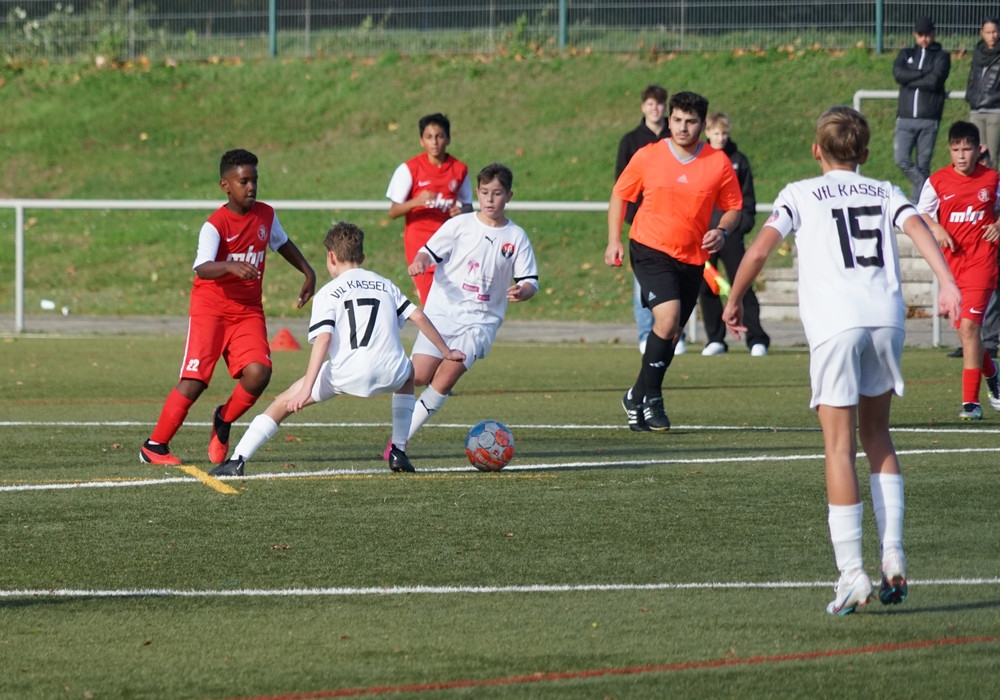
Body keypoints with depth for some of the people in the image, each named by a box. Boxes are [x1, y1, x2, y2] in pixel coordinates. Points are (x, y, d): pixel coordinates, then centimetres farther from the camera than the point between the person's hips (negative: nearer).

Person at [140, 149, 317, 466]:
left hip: (248, 311, 5)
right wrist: (230, 266, -51)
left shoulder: (266, 216, 2)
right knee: (193, 381, -12)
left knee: (258, 372, -18)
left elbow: (282, 243, 24)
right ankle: (154, 446, 4)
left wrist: (308, 272, 23)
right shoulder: (215, 225, -18)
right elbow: (202, 268, -33)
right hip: (211, 309, -5)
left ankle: (224, 421, 11)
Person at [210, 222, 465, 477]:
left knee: (285, 403, 10)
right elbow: (418, 316, 18)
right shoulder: (385, 285, 23)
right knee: (408, 373, 41)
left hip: (347, 374, -4)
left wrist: (306, 390, -12)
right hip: (389, 373, 4)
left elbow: (323, 339, -5)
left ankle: (237, 461, -2)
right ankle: (398, 452, 32)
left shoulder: (328, 293, 9)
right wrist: (446, 352, 31)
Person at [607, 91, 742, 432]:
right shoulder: (647, 157, -4)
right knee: (668, 317, -22)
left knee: (672, 333, 9)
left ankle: (639, 397, 28)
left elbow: (733, 207, 9)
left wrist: (721, 231, -12)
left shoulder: (718, 163, -1)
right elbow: (620, 195, 8)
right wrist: (614, 240, 0)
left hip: (692, 258, 3)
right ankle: (649, 396, -9)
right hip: (650, 250, -3)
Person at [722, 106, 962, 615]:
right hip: (886, 316, 3)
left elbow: (758, 252, 1)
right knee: (876, 435, 18)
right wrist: (947, 283, -12)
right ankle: (893, 557, 8)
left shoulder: (801, 195, 13)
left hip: (834, 323, -3)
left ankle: (852, 573, -7)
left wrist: (733, 302, 14)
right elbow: (917, 228, 0)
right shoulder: (885, 193, 20)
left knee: (840, 447, -1)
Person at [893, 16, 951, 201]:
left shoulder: (941, 56, 7)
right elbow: (898, 73, -4)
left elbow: (935, 81, -9)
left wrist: (910, 80, -2)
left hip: (929, 120, -2)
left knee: (923, 165, -1)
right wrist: (925, 74, -8)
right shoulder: (906, 54, 16)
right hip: (905, 118, 2)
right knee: (902, 160, -10)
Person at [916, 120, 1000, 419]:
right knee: (965, 329, 10)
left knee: (968, 326, -15)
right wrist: (936, 229, -13)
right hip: (952, 261, 3)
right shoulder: (937, 182, 0)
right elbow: (921, 214, 6)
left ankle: (971, 401, -14)